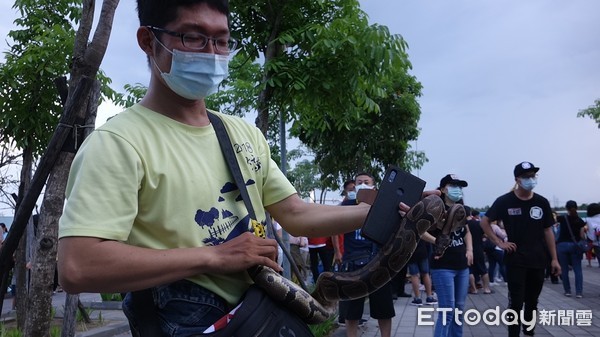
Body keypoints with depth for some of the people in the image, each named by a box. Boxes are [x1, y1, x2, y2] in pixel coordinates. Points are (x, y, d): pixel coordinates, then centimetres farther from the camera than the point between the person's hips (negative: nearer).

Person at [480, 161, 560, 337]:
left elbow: (547, 231, 6)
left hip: (538, 261, 4)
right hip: (515, 260, -3)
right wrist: (499, 242, -9)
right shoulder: (505, 201, -8)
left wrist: (554, 258, 4)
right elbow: (484, 222, -2)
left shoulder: (542, 202, 2)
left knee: (532, 301, 15)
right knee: (516, 302, -1)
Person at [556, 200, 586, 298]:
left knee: (564, 269, 8)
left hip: (562, 245, -1)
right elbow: (582, 236, -2)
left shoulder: (562, 218, -4)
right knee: (577, 269, 4)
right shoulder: (580, 221, 0)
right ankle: (579, 292, -3)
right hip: (575, 246, 1)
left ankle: (567, 291, 12)